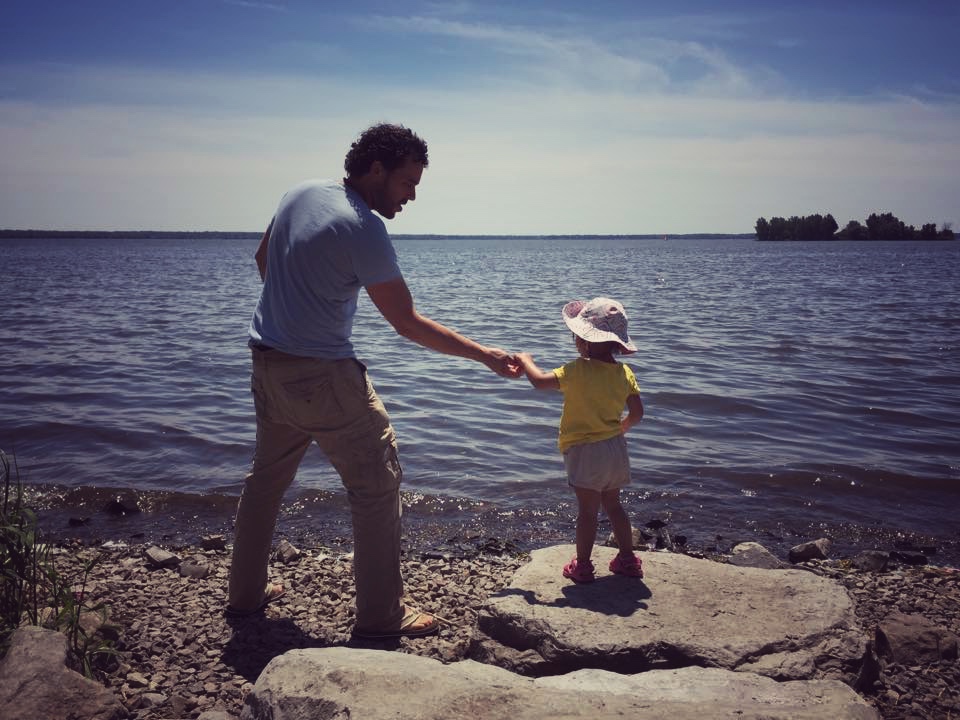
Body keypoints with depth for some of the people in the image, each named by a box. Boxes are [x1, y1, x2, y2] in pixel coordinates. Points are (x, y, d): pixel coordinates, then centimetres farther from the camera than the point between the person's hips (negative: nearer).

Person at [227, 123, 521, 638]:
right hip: (322, 375, -9)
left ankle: (246, 592, 34)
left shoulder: (302, 192, 5)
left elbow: (263, 258, 19)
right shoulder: (364, 230, -19)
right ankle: (380, 615, 7)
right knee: (377, 484, 1)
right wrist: (486, 357, -11)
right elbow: (408, 324, -16)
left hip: (267, 365, 9)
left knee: (266, 478, 21)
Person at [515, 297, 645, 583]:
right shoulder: (624, 373, -1)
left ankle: (582, 565, 12)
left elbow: (540, 381, -21)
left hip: (585, 450, -6)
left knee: (587, 509, 2)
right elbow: (637, 413, 1)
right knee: (613, 505, 20)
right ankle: (628, 559, 27)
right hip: (615, 448, 6)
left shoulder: (578, 370, -19)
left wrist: (525, 360, -2)